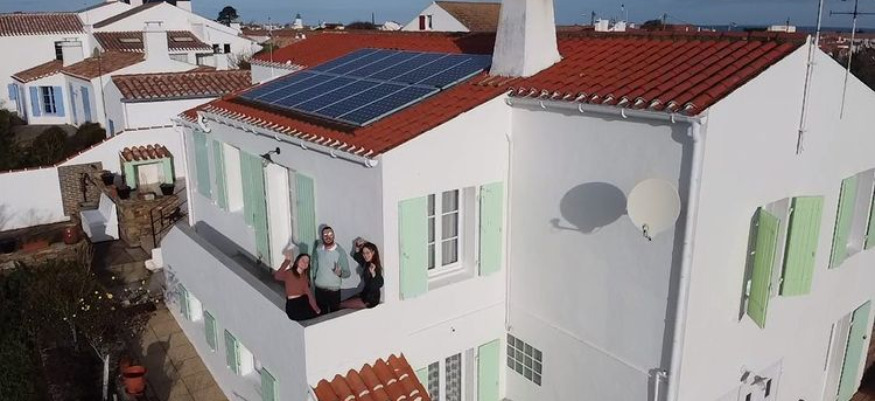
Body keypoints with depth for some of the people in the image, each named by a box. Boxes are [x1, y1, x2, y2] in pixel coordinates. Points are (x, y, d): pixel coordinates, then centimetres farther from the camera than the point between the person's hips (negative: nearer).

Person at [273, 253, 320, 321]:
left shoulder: (304, 276, 15)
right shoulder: (289, 273, -5)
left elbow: (308, 292, 5)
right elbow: (277, 277, -26)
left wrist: (316, 308, -6)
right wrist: (287, 261, -29)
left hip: (305, 302, 7)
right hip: (293, 305, -7)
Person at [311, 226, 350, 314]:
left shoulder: (340, 251, -16)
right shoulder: (318, 249, -3)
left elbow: (347, 273, -16)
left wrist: (340, 273, -36)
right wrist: (313, 277, 19)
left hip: (334, 289, -3)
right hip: (319, 288, 4)